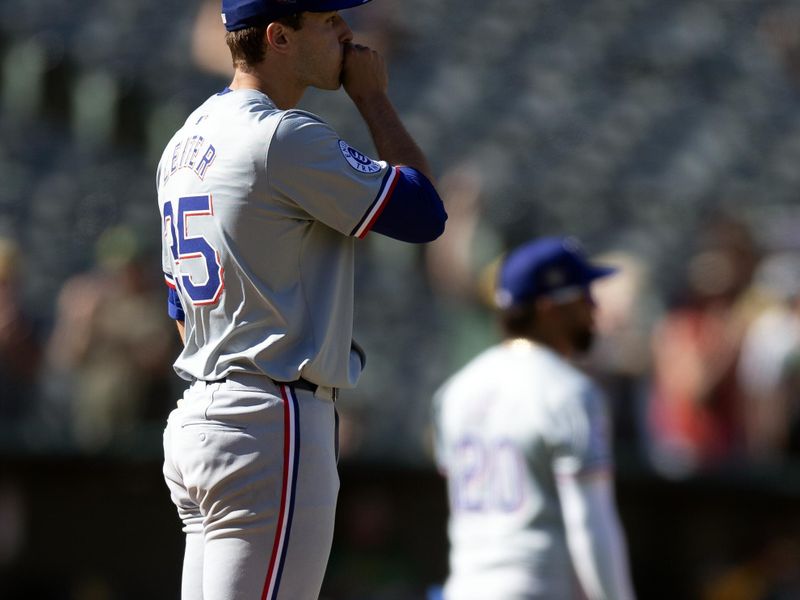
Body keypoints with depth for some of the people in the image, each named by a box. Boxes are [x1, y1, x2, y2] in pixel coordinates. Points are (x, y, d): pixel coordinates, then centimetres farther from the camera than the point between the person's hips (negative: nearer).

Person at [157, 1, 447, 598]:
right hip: (272, 427, -10)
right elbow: (423, 211, -9)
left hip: (195, 416, 10)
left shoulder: (185, 141, 17)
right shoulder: (287, 138, -14)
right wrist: (373, 97, 1)